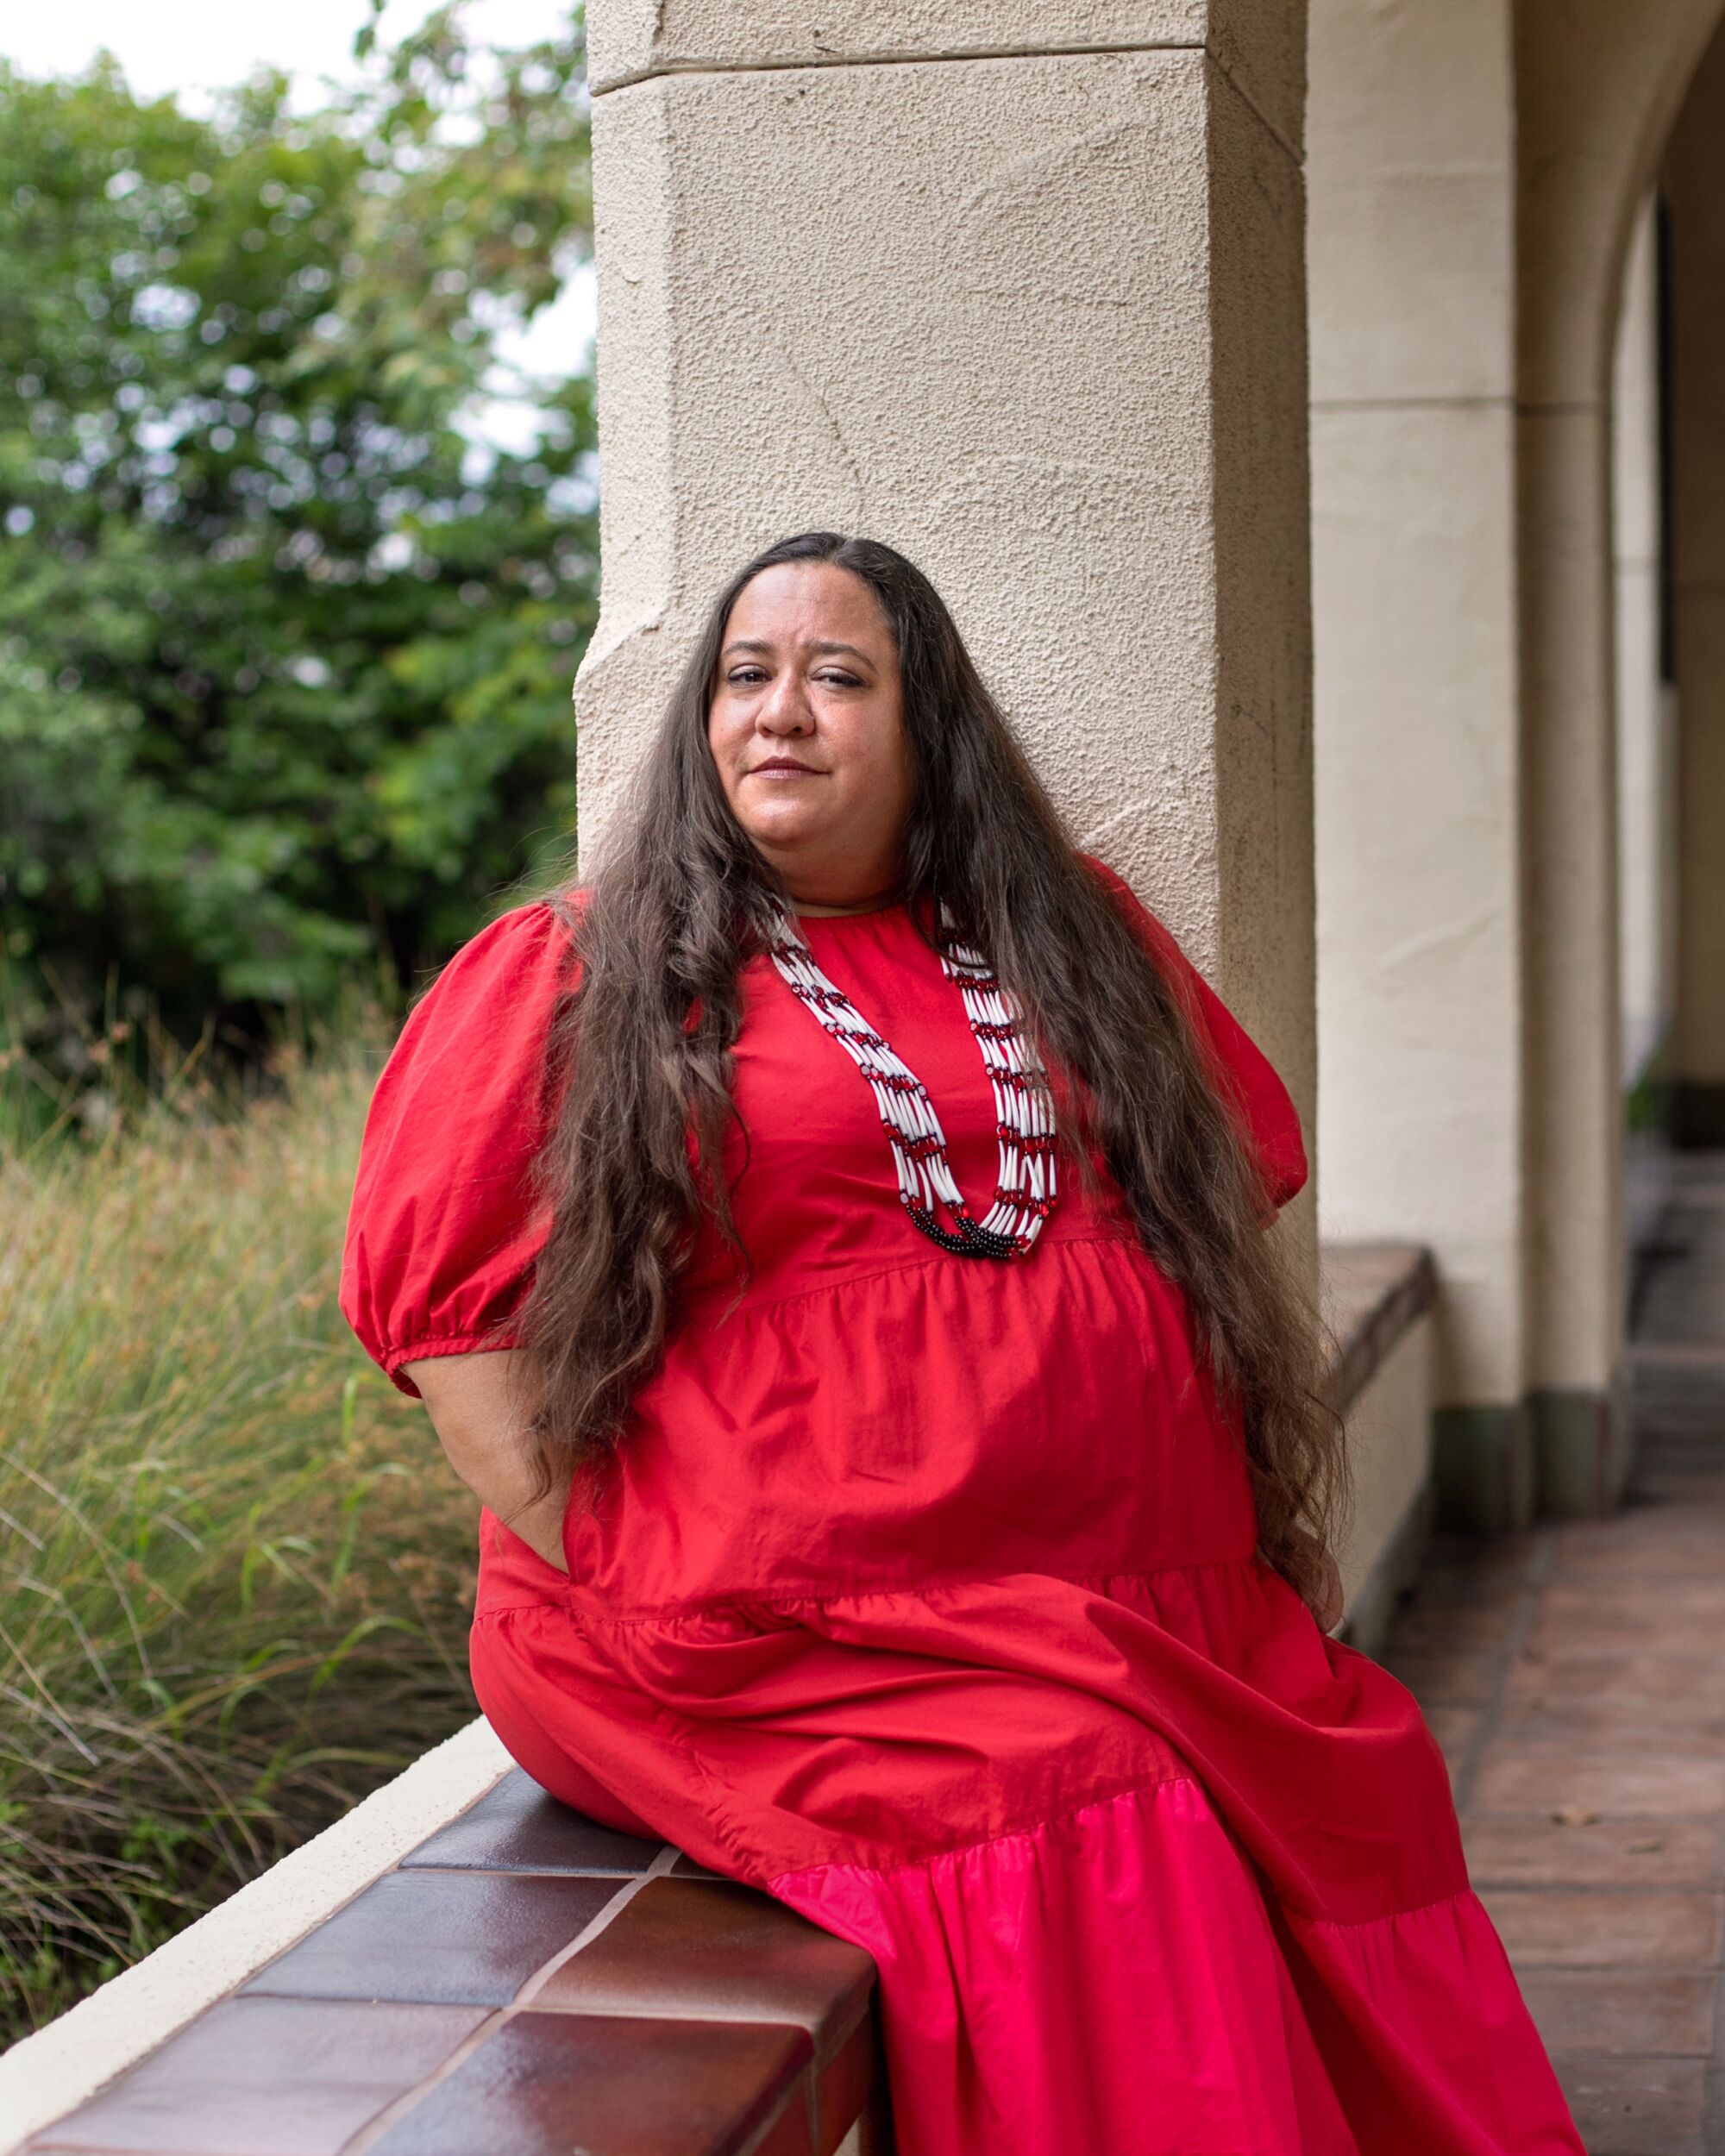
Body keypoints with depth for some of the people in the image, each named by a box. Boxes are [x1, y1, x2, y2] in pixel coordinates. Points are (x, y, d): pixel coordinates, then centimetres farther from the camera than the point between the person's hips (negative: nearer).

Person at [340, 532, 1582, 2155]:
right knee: (1088, 1824, -28)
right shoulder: (573, 977, 4)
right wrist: (599, 1578, -10)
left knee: (1362, 1800, -16)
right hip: (788, 1639, -4)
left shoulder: (1074, 937, 17)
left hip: (1149, 1610, 5)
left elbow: (1248, 1169, 28)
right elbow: (433, 1283, -1)